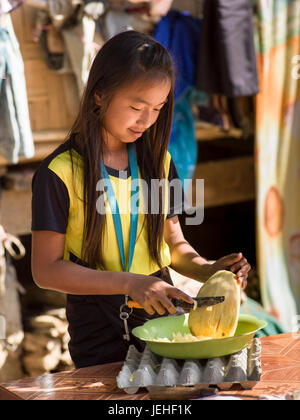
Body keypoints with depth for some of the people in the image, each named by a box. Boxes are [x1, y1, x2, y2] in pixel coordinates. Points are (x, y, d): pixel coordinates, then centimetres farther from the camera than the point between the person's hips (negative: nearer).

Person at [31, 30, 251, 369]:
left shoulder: (158, 161, 4)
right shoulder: (60, 173, -13)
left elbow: (173, 243, 12)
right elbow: (46, 269, -14)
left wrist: (206, 270, -10)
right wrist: (130, 283, -23)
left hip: (161, 315, 4)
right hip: (99, 336, -4)